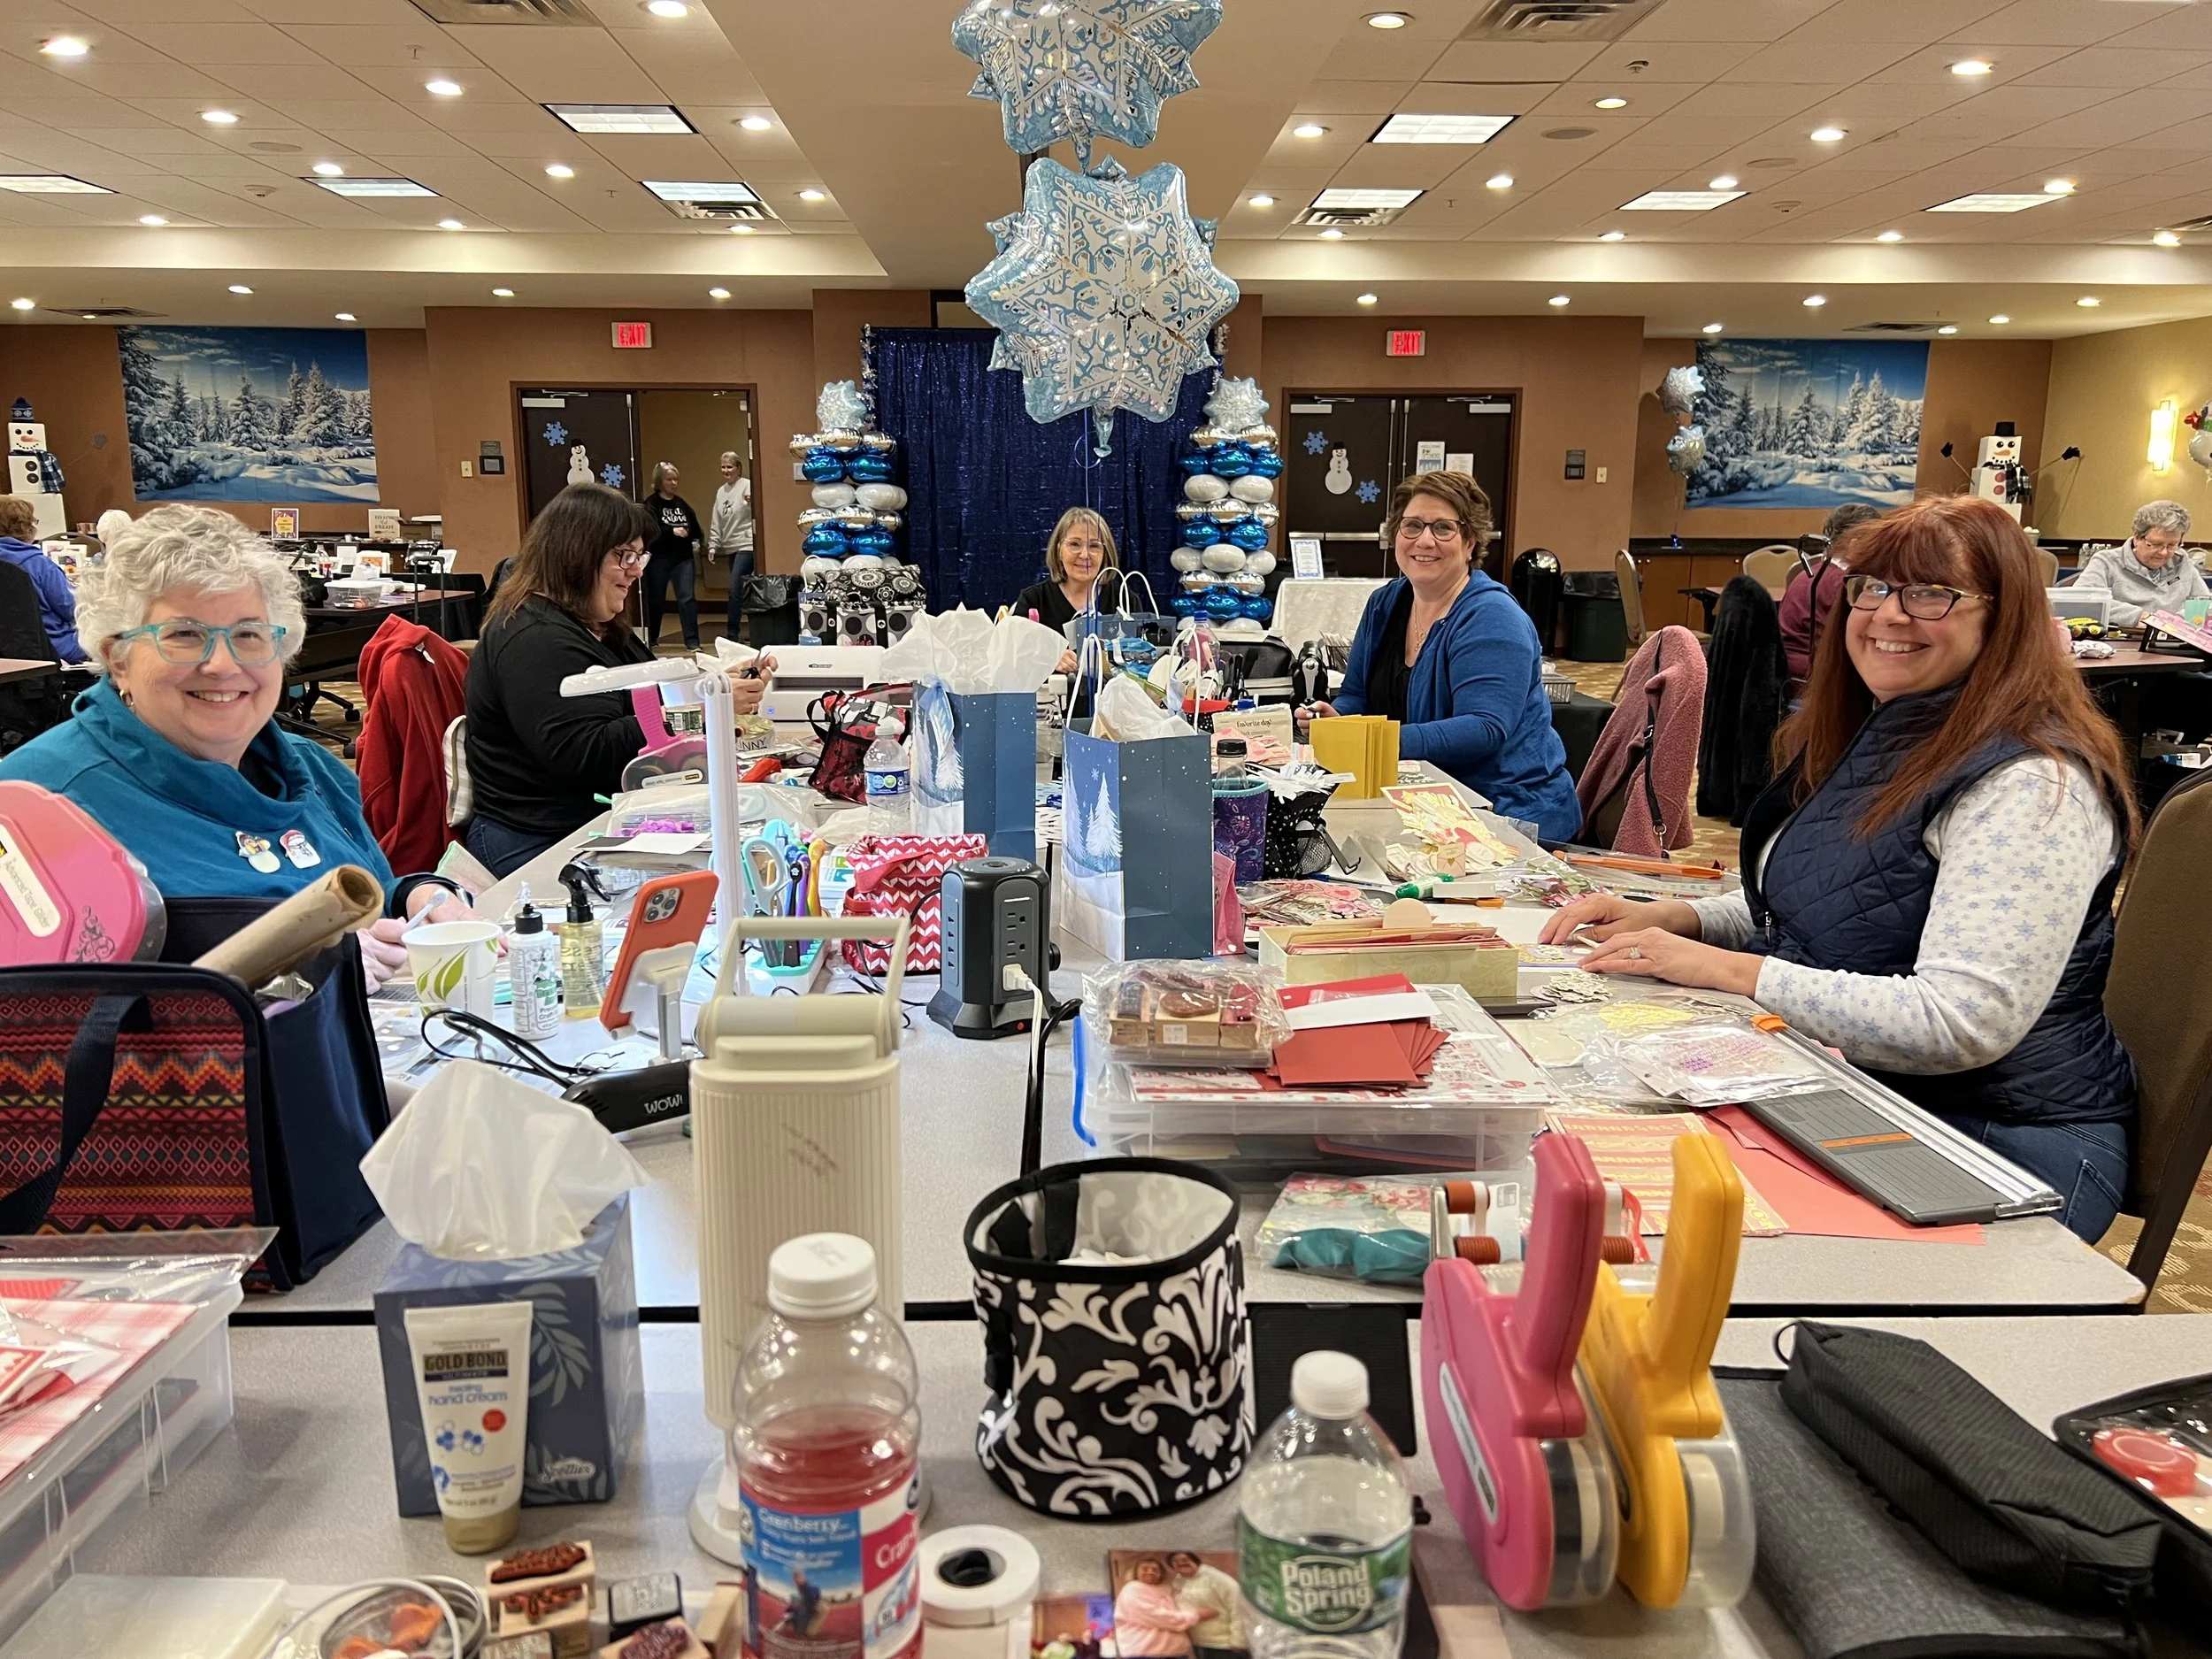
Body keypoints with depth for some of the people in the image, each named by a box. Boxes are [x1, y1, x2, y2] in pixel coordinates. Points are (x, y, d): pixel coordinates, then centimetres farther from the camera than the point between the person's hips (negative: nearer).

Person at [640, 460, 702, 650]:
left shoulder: (682, 503, 12)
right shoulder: (651, 504, -4)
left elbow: (694, 526, 18)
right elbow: (651, 529, -18)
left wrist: (696, 541, 1)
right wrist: (672, 531, -29)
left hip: (684, 557, 3)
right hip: (659, 558, -3)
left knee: (688, 598, -6)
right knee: (656, 599, 9)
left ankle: (692, 641, -5)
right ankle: (651, 638, 25)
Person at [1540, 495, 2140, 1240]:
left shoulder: (2033, 785, -21)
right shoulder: (1871, 736, 8)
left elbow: (1962, 1025, -29)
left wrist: (1728, 970, -25)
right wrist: (1668, 918, 1)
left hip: (1999, 1144, -7)